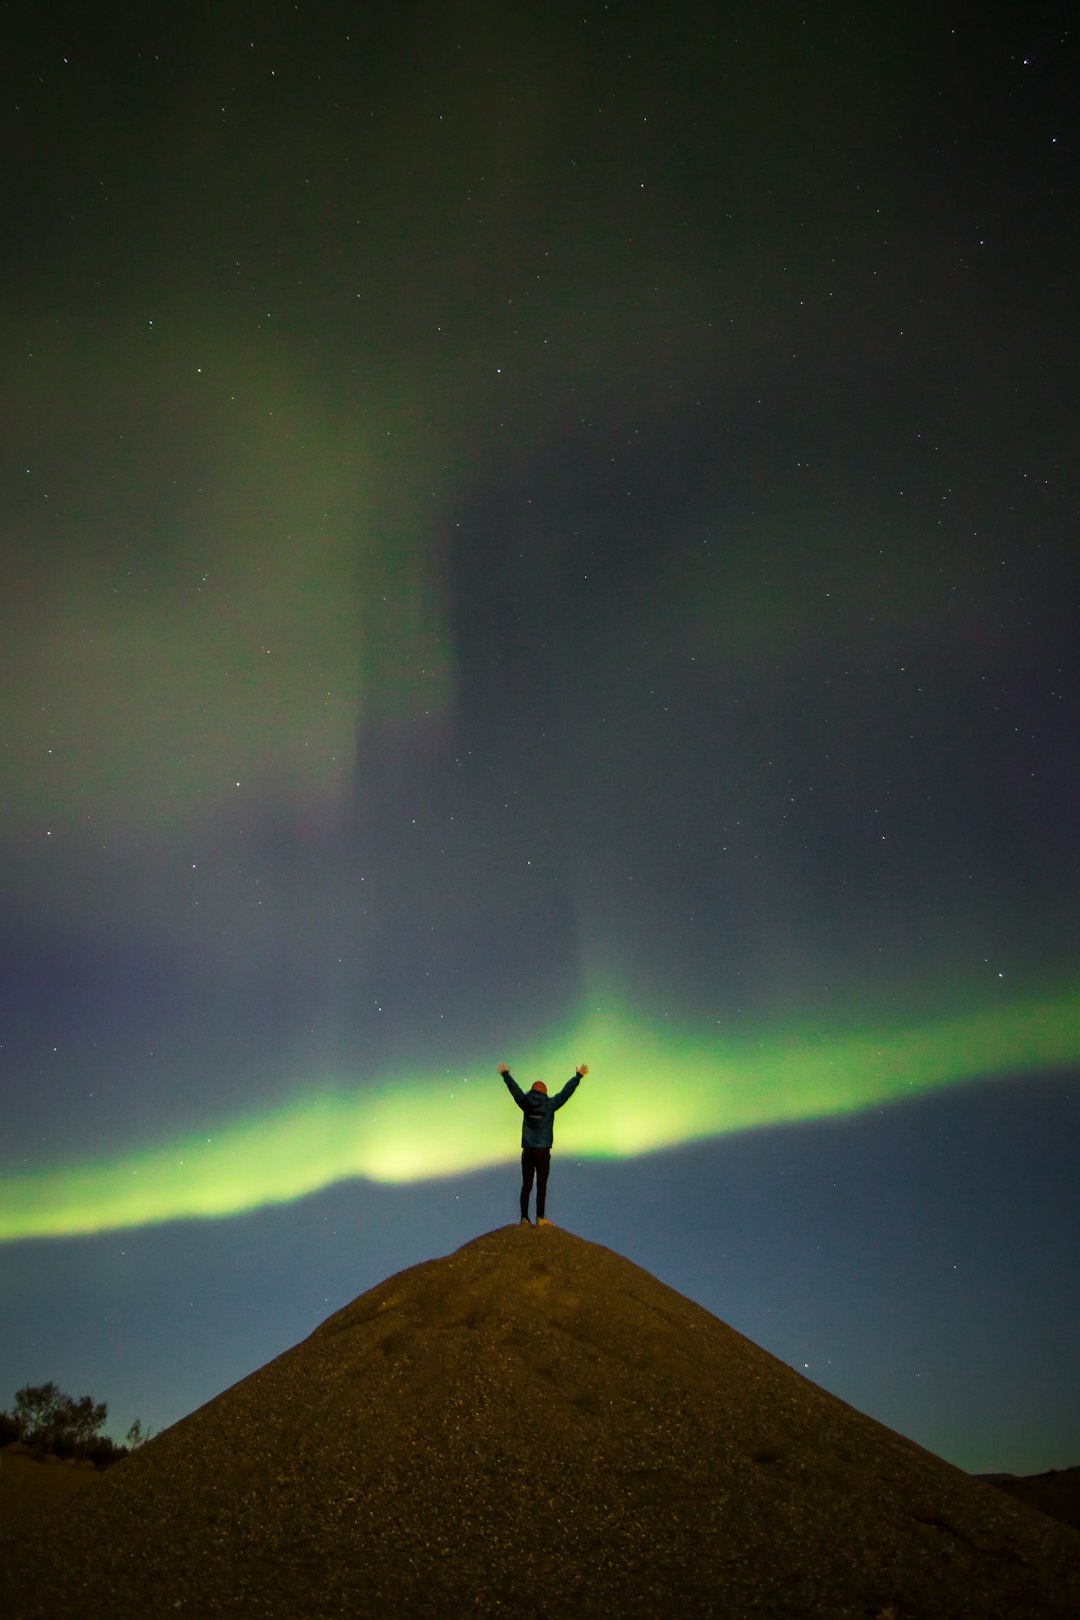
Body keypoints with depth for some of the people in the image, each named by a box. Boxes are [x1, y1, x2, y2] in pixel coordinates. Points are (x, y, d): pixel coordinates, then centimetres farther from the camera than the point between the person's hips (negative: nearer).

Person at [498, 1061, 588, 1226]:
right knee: (541, 1186, -1)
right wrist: (579, 1076, 14)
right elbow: (567, 1091, 4)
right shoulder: (550, 1104, -2)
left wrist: (505, 1074, 31)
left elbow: (514, 1089, 16)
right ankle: (540, 1219, -5)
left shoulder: (525, 1103, 3)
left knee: (526, 1185, 6)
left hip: (527, 1151, 3)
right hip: (543, 1151, -2)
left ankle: (524, 1219, 6)